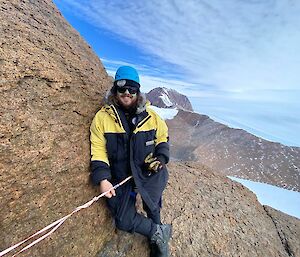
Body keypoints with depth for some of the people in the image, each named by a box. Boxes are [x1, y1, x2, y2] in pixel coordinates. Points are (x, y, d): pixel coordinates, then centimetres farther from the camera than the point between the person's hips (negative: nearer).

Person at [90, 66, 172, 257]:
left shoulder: (150, 115, -1)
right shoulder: (102, 117, -6)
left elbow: (162, 137, 13)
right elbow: (98, 151, -4)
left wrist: (161, 158, -2)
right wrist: (102, 178, -13)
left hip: (150, 171, 1)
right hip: (120, 176, 1)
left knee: (152, 207, -14)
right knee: (124, 221, -4)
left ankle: (157, 241, 22)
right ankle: (160, 232, 23)